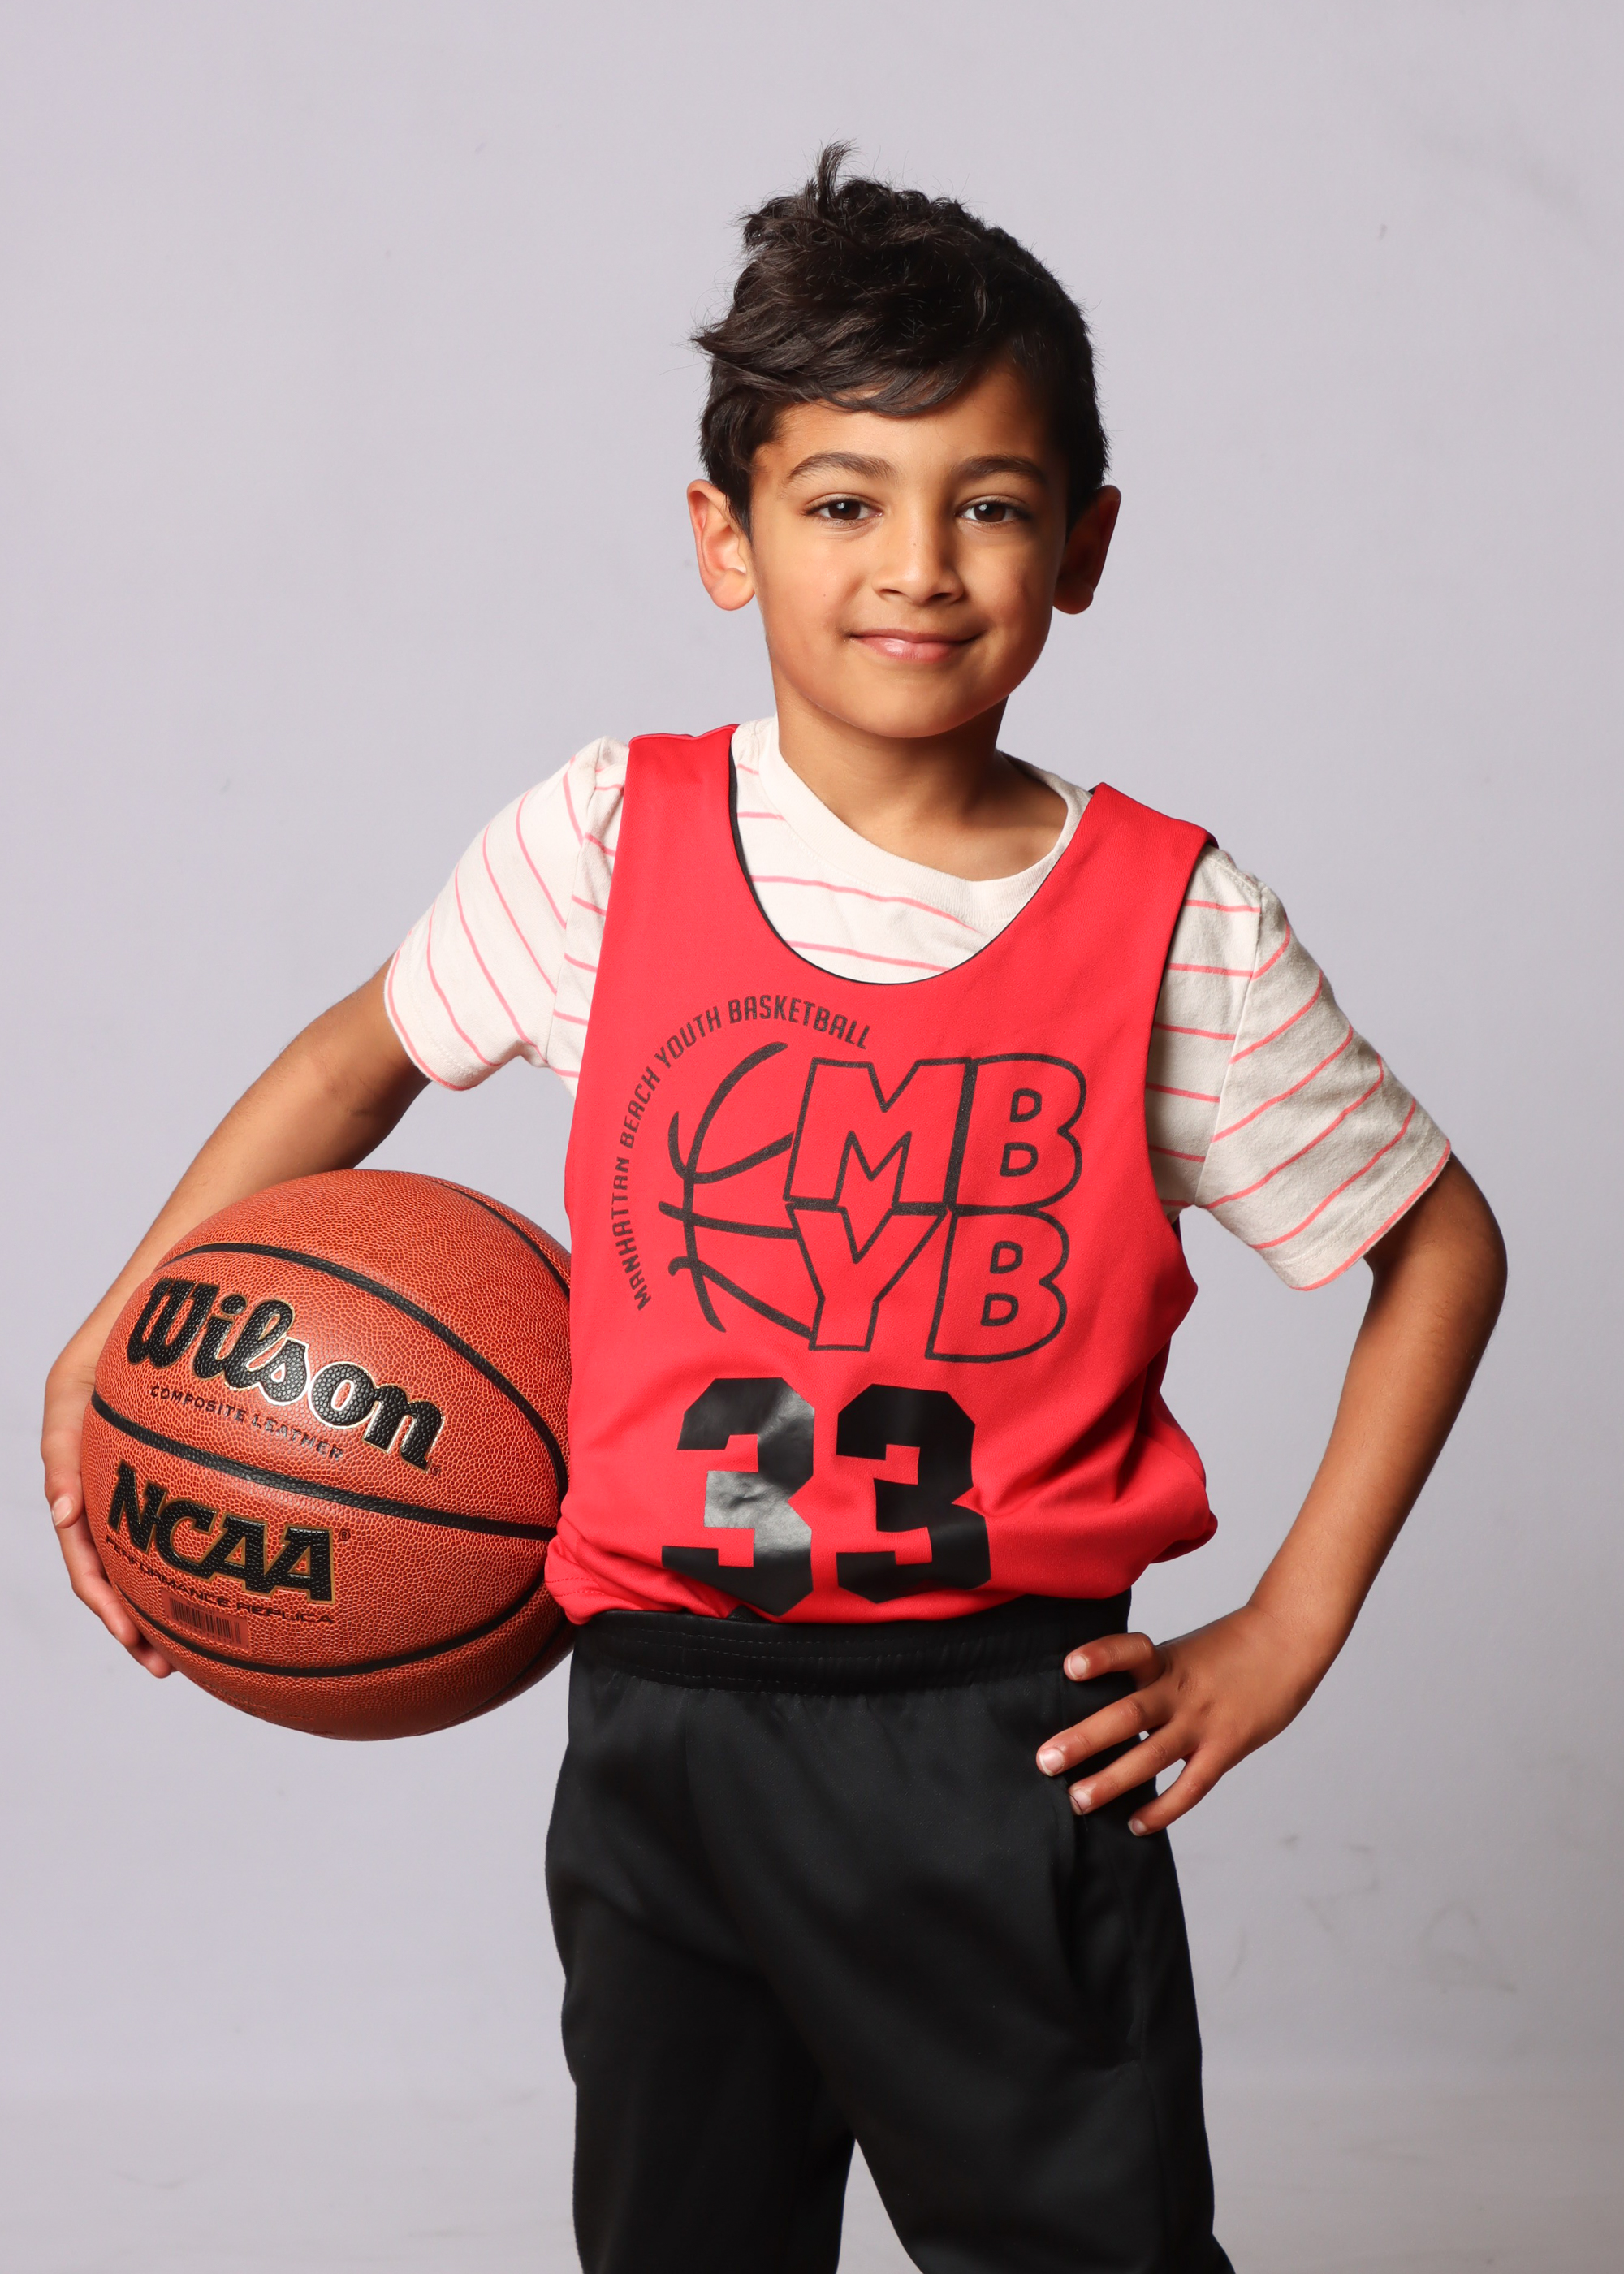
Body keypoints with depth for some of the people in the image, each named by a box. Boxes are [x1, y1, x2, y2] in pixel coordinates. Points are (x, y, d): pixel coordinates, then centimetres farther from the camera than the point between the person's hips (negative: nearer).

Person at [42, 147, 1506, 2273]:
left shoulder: (1173, 924, -5)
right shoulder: (608, 846, -2)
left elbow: (1441, 1245, 7)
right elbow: (365, 1055, 16)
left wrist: (1287, 1635, 2)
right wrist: (111, 1343, 11)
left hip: (1015, 1750, -1)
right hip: (664, 1732, 2)